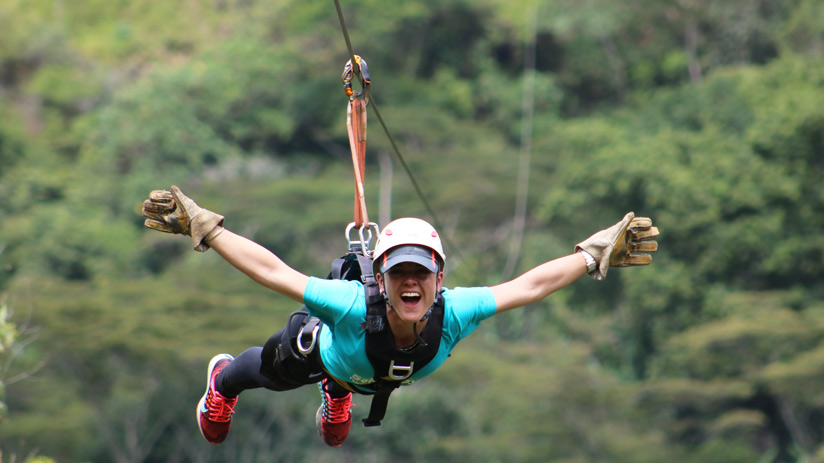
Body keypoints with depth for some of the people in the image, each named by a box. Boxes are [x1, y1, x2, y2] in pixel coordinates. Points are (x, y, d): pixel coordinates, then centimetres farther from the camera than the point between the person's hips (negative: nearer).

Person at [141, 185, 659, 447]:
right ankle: (222, 380, 71)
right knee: (269, 372, 35)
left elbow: (528, 285, -38)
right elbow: (272, 270, -49)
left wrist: (595, 255, -37)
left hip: (378, 373, 2)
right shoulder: (354, 305, -53)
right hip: (322, 345, -2)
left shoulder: (454, 314, -46)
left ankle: (338, 392, 79)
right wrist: (203, 227, -51)